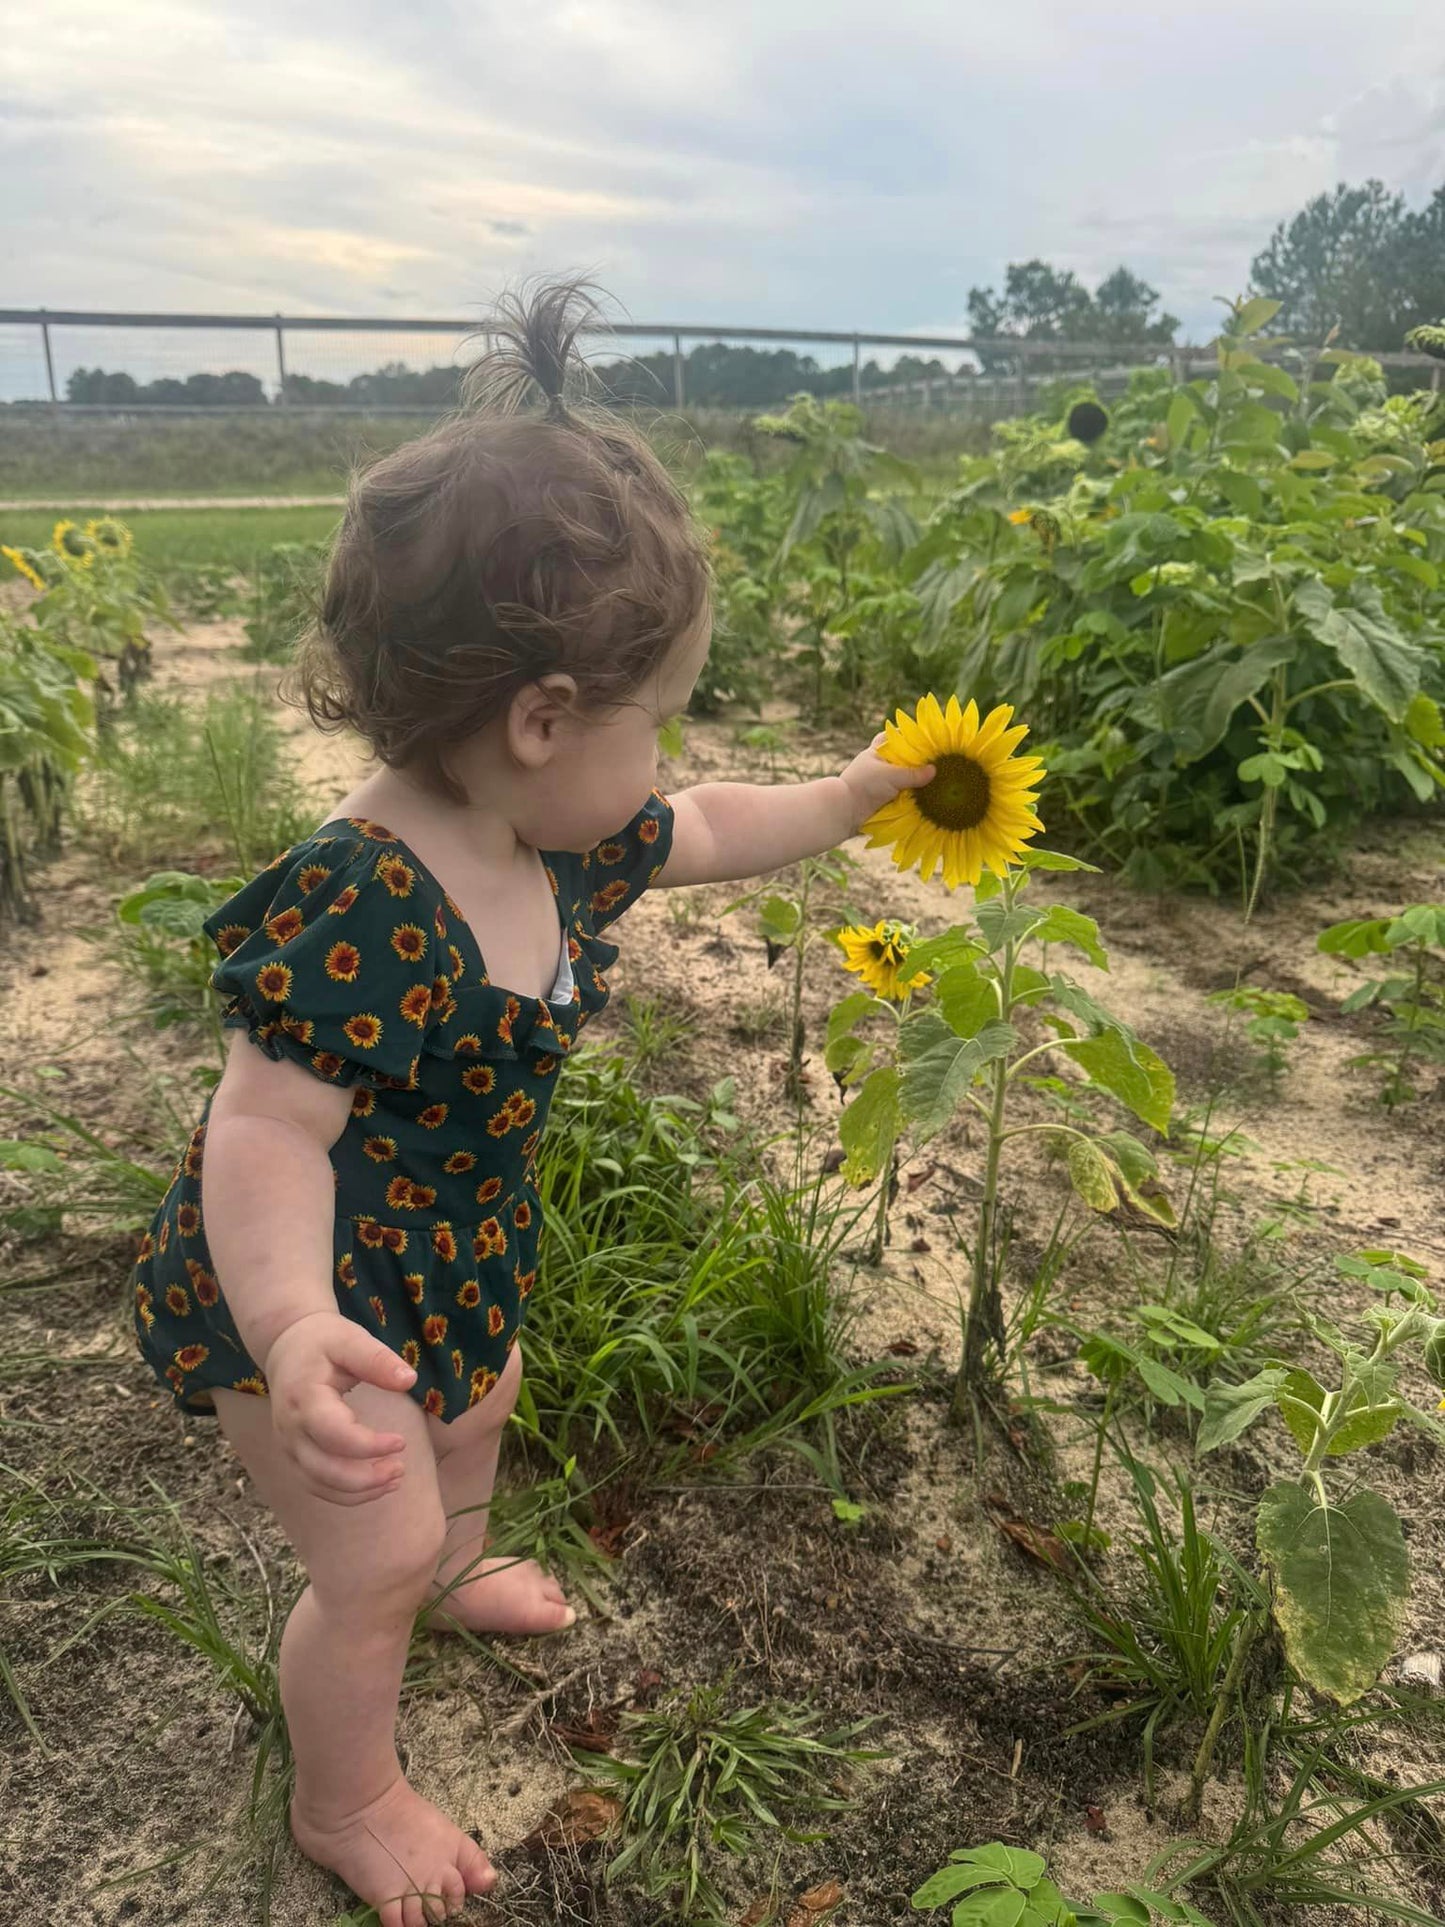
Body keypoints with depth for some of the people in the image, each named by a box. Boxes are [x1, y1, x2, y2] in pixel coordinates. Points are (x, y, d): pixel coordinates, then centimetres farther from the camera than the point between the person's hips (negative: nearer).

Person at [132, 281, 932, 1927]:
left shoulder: (558, 838, -10)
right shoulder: (357, 910, -36)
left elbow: (713, 831, 7)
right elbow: (266, 1128, -36)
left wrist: (859, 791, 16)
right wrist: (298, 1327, -52)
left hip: (450, 1249, 9)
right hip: (319, 1298, -9)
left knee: (476, 1408, 30)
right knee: (375, 1555, 4)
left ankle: (449, 1576, 65)